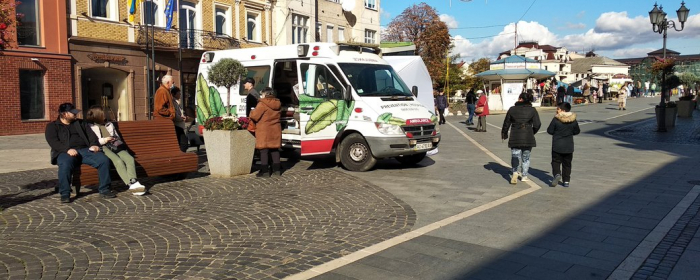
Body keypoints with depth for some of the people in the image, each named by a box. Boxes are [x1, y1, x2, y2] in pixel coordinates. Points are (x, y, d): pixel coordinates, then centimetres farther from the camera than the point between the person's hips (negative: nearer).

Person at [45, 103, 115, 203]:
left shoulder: (80, 123, 28)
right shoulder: (52, 126, 14)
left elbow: (91, 134, 19)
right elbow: (53, 141, -2)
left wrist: (94, 144, -5)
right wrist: (67, 149, -21)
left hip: (85, 150, 4)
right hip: (66, 153, -3)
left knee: (104, 160, -22)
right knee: (65, 165, -39)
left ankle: (104, 189, -12)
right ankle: (64, 194, -23)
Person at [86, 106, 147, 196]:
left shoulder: (109, 124, 31)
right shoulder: (89, 126, 15)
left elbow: (117, 137, 34)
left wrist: (115, 139, 9)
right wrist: (104, 140, -10)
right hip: (103, 148, -5)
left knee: (130, 159, -28)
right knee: (118, 161, -34)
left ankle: (133, 183, -45)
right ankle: (132, 184, -44)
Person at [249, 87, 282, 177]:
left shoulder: (262, 104, -14)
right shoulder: (277, 104, 8)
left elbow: (254, 116, -16)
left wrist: (251, 112, 5)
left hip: (264, 131, -6)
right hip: (275, 131, 6)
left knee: (264, 151, -1)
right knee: (275, 150, 14)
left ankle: (265, 171, 0)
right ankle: (277, 170, 18)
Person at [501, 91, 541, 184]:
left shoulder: (512, 109, -1)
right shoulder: (532, 110, -1)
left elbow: (506, 123, 5)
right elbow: (537, 124, -4)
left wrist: (504, 133, 20)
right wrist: (532, 132, 15)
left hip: (515, 137, -1)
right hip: (528, 137, 1)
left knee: (515, 156, 4)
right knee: (526, 157, 16)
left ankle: (515, 172, -21)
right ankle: (524, 176, 22)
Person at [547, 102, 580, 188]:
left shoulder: (556, 119, -13)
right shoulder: (573, 120, -2)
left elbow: (550, 131, -8)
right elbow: (577, 131, 8)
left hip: (557, 146, -3)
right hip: (569, 146, 3)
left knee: (556, 161, 8)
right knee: (567, 164, 12)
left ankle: (557, 174, -17)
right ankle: (566, 181, 13)